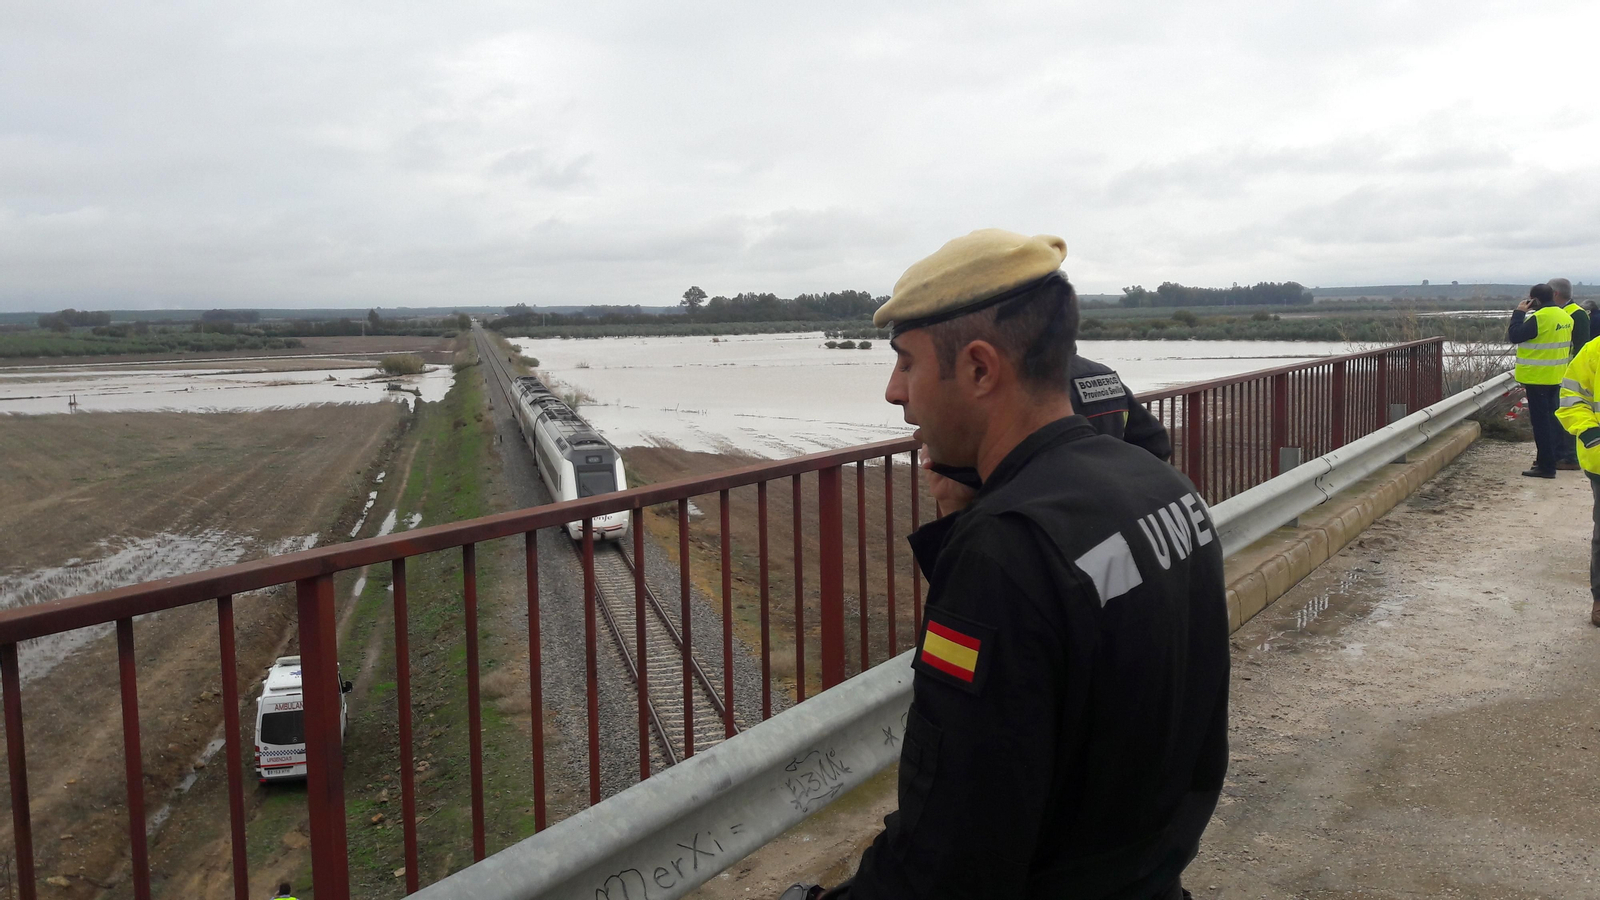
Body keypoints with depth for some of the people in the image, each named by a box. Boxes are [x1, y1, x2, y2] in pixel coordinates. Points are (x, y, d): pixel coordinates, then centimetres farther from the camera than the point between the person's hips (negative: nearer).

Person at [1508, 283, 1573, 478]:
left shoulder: (1540, 317, -20)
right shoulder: (1565, 316, 9)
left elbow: (1515, 336, -17)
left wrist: (1519, 313, -7)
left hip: (1537, 377, -9)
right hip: (1556, 377, 9)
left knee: (1540, 420, -5)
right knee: (1551, 418, 17)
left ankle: (1546, 466, -4)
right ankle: (1552, 457, 25)